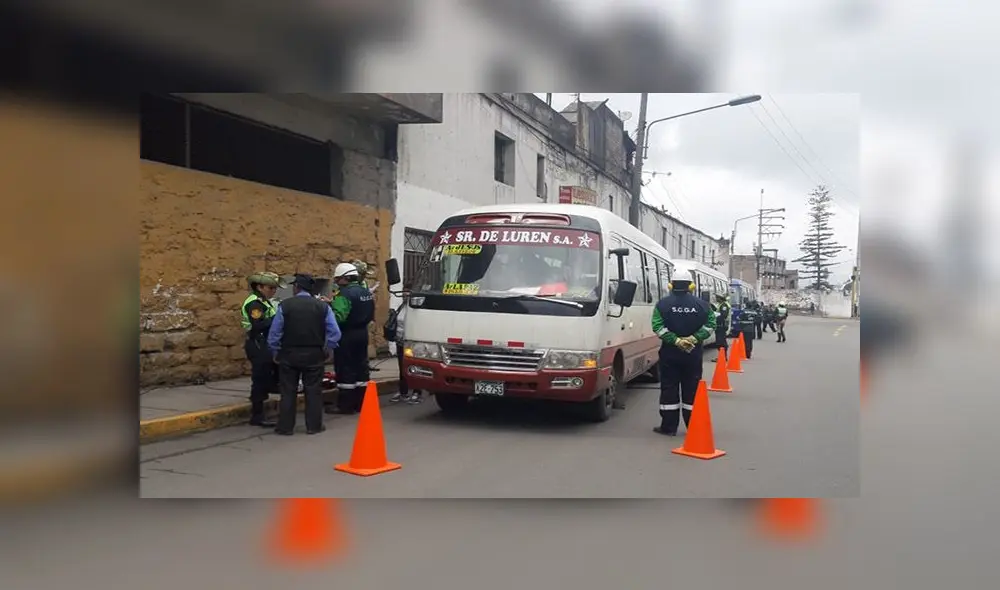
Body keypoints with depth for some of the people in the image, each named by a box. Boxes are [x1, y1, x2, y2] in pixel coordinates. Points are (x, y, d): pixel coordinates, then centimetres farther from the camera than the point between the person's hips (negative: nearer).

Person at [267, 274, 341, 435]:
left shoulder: (285, 305, -7)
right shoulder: (323, 306, -3)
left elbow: (274, 333, -6)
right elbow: (335, 333, -7)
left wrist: (275, 353, 6)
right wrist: (327, 350, 5)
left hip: (289, 354, -1)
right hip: (314, 355, 1)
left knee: (288, 391, 9)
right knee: (313, 391, 9)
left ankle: (285, 427, 13)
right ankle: (314, 426, 13)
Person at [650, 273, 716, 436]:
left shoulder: (663, 304, -4)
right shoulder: (701, 304, 1)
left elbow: (658, 326, -14)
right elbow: (710, 324, -6)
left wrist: (675, 340, -15)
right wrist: (694, 338, -11)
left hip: (670, 353, -2)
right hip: (693, 353, 2)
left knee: (669, 389, 4)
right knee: (692, 389, 9)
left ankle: (668, 427, 5)